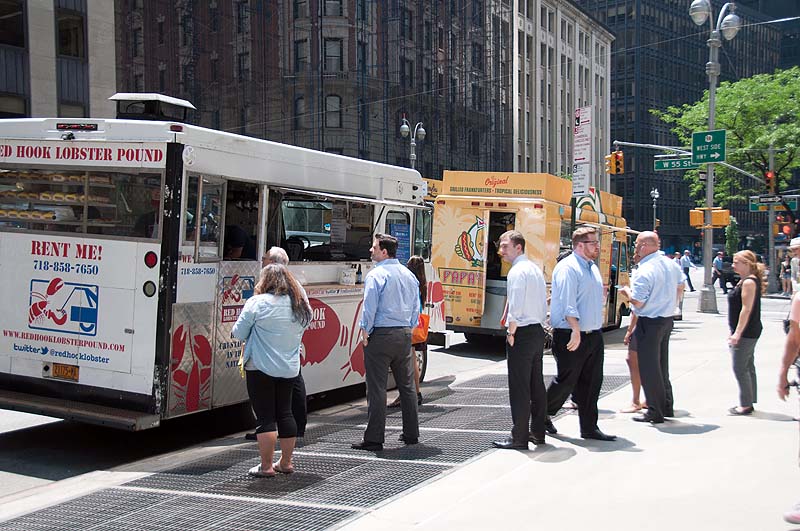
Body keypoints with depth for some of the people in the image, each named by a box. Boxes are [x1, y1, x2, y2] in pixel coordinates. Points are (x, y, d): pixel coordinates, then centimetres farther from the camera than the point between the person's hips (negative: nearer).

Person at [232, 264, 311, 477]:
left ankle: (266, 466, 5)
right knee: (285, 413, 15)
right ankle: (286, 462, 22)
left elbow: (238, 333, -8)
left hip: (261, 368, -5)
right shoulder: (301, 306, 7)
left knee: (265, 417, 0)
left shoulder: (257, 303, -11)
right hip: (289, 368, 5)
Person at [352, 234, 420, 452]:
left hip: (381, 335, -7)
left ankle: (374, 439, -3)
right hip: (404, 335, 7)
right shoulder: (409, 275, 12)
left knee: (377, 388, -4)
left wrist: (365, 332, -6)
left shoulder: (376, 275, -10)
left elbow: (369, 306, -15)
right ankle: (411, 434, 22)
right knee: (406, 385, 14)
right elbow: (416, 307, 15)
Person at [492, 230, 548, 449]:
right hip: (538, 331, 9)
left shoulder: (517, 271, -14)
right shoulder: (535, 269, 15)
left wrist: (511, 334, -12)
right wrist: (538, 325, 19)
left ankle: (519, 438, -1)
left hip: (522, 333, -9)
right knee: (536, 384, 14)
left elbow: (515, 308, -20)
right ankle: (538, 433, 23)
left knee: (519, 387, -4)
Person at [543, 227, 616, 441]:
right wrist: (576, 331, -27)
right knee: (566, 381, 2)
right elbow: (567, 303, -21)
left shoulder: (593, 267, 15)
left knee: (592, 383, 8)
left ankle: (589, 428, 16)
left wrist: (596, 330, 18)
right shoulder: (568, 268, -13)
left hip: (594, 335, 8)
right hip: (571, 336, -8)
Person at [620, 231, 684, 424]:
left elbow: (638, 302, -21)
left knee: (648, 368, 1)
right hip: (667, 319, 8)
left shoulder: (645, 271, -21)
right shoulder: (670, 263, 4)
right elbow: (680, 285, 18)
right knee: (662, 365, 18)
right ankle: (666, 406, 26)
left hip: (649, 323, -8)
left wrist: (627, 290, -3)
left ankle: (655, 412, 7)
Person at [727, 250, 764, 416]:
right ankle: (748, 402, 21)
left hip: (745, 333, -10)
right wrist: (736, 332, 20)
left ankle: (745, 405, 0)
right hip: (749, 332, 10)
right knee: (748, 367, 14)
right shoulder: (746, 280, 14)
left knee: (740, 368, -6)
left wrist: (737, 333, -22)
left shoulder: (749, 282, -17)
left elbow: (746, 309, -22)